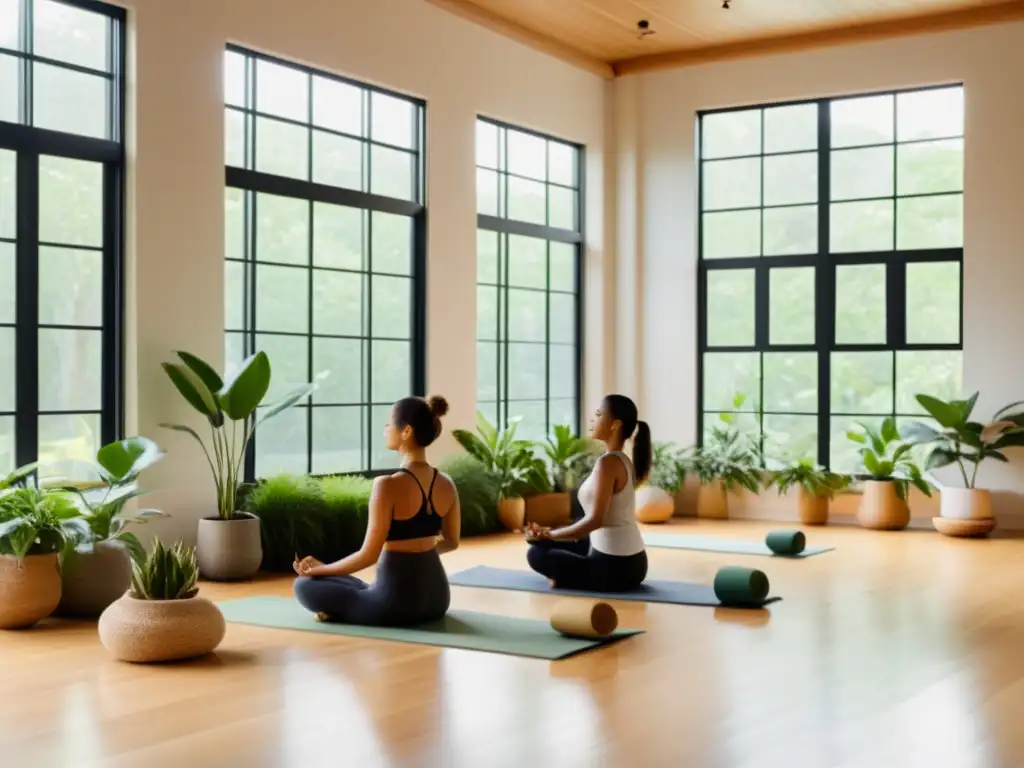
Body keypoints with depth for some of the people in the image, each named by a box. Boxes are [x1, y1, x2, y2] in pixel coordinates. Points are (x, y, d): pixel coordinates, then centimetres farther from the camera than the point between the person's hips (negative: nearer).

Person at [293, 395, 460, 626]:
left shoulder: (389, 486, -19)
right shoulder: (446, 484, 1)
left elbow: (369, 555, -16)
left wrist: (320, 568, -1)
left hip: (398, 601, -6)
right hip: (437, 598, 6)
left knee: (304, 585, 11)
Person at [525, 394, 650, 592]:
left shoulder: (608, 463, -18)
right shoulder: (623, 461, 11)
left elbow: (595, 520, -23)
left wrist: (550, 535, -11)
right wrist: (553, 533, 16)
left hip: (615, 568, -9)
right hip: (630, 563, 9)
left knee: (537, 553, 5)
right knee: (552, 544, 27)